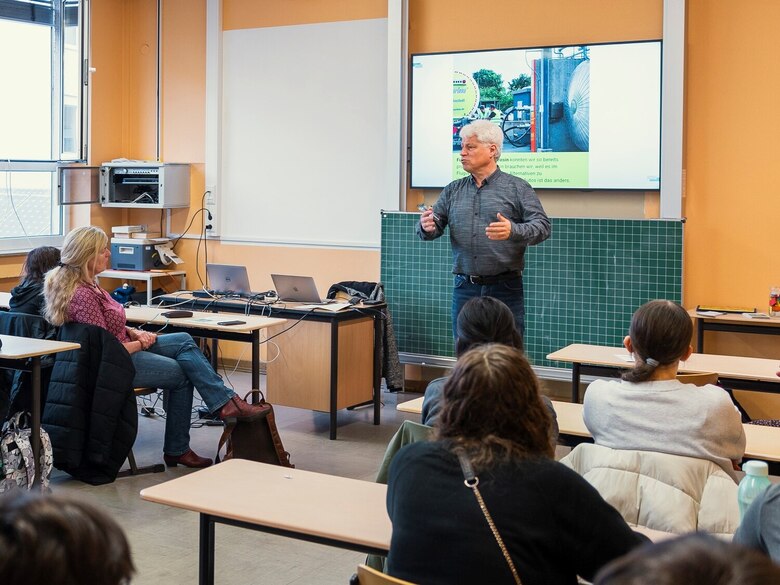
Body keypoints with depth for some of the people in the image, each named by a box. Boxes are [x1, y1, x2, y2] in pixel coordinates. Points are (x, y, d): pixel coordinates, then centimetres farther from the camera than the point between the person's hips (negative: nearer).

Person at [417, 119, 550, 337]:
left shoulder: (517, 188, 0)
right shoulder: (453, 190, 12)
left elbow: (542, 226, -7)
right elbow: (434, 228, 10)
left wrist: (513, 231, -27)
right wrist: (427, 227, -15)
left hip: (505, 288, -3)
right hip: (465, 288, 3)